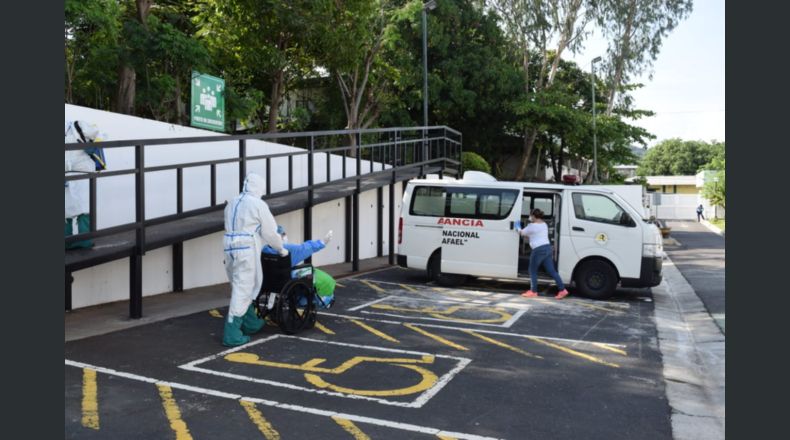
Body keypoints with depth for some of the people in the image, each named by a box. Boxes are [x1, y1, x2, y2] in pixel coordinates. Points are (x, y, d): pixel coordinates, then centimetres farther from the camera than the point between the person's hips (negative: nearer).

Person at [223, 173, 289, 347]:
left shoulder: (232, 204, 17)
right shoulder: (258, 204, -4)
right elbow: (270, 231, -1)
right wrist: (281, 249, 14)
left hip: (230, 250, 8)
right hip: (247, 250, -8)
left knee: (242, 287, 20)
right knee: (242, 290, -5)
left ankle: (251, 323, 32)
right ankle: (232, 334, -5)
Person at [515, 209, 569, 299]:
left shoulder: (532, 226, -8)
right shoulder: (544, 224, 18)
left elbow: (521, 233, 4)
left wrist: (518, 227, 23)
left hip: (538, 250, -8)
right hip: (548, 248, 8)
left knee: (533, 270, 7)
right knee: (552, 271, 6)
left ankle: (533, 291, 11)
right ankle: (562, 290, 1)